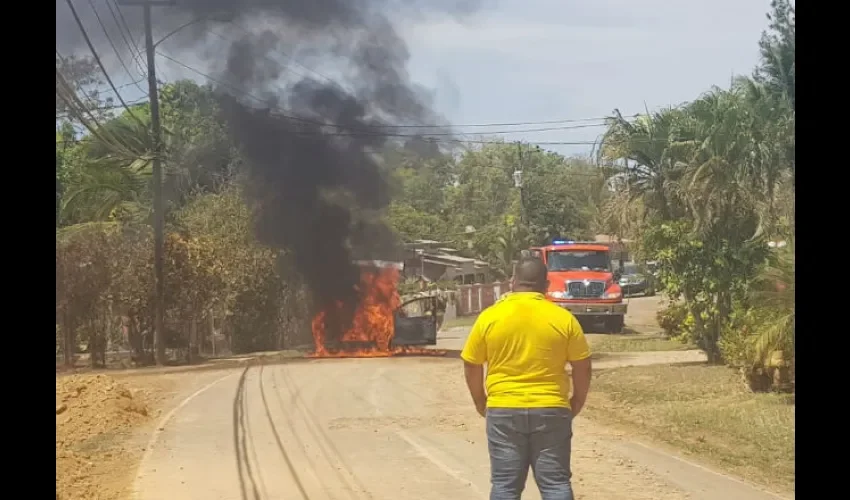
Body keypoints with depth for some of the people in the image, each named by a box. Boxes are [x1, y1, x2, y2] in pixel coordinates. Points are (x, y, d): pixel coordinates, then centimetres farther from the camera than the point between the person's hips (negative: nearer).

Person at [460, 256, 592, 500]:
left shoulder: (489, 317, -2)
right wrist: (576, 403, 16)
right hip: (551, 411, 0)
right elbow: (582, 367, 2)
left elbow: (471, 365, 4)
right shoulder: (563, 318, -3)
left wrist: (481, 402, 17)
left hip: (503, 411, 0)